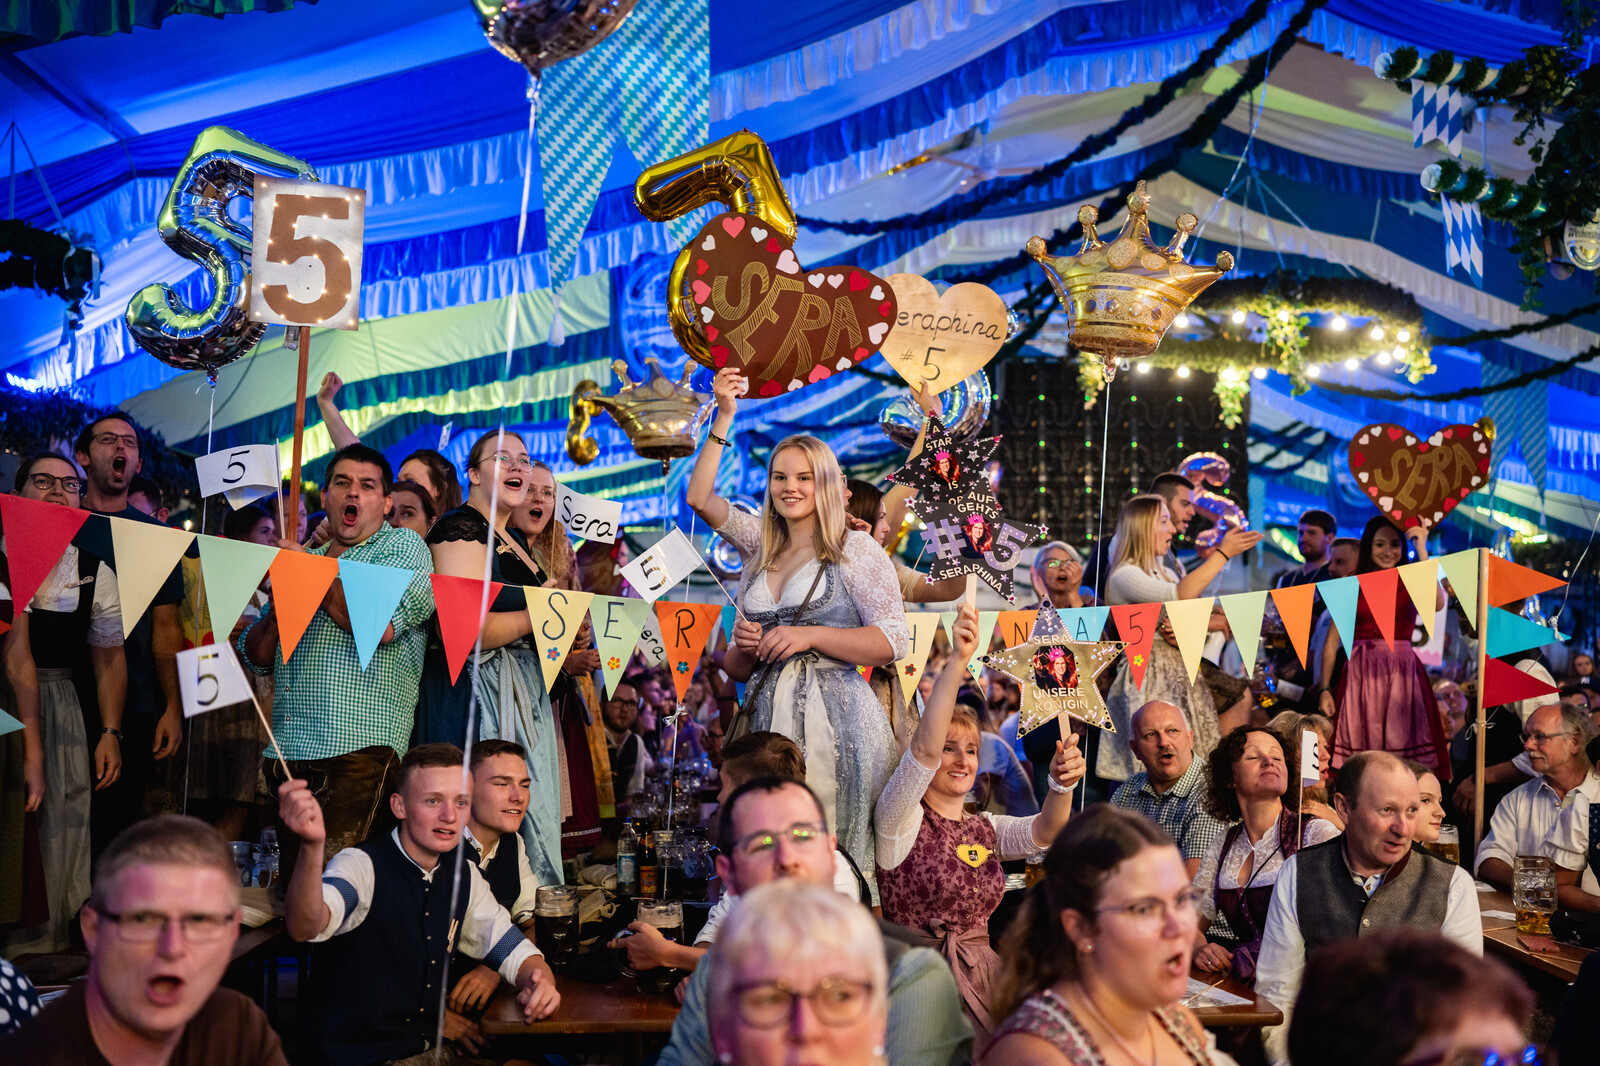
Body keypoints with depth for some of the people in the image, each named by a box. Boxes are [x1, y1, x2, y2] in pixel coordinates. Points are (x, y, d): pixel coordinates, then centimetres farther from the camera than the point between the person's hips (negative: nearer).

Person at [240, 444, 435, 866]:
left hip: (360, 747, -6)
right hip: (285, 749, 6)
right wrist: (277, 608, 0)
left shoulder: (404, 546, 5)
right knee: (284, 875, 2)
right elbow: (254, 658, 21)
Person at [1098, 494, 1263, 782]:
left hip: (1182, 677, 8)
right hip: (1150, 679, -8)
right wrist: (1223, 553, -17)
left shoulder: (1166, 573, 20)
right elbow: (1179, 596, -23)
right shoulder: (1125, 576, -8)